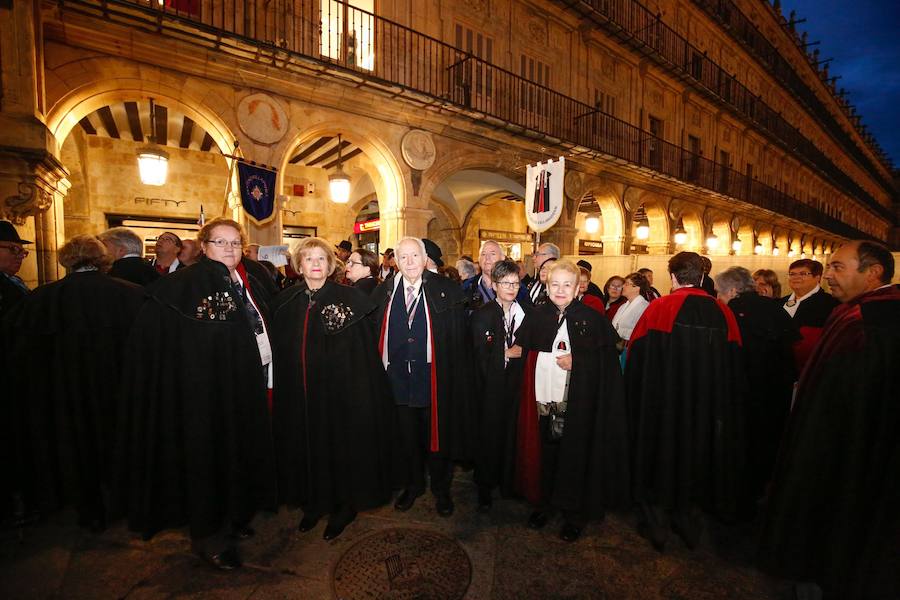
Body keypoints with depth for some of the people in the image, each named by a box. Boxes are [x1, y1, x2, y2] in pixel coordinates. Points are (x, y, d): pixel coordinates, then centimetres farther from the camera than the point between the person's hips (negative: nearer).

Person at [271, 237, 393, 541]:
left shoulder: (348, 298, -9)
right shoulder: (286, 302, 4)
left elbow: (361, 352, -11)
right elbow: (280, 351, 10)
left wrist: (358, 391, -15)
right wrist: (281, 389, 8)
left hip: (338, 389, -4)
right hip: (298, 393, 4)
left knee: (340, 444, 8)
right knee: (306, 445, 16)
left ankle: (344, 504, 31)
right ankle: (313, 502, 38)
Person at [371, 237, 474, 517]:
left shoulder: (446, 290, -7)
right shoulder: (384, 291, 2)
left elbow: (460, 338, -6)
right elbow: (376, 334, 4)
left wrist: (456, 377, -10)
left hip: (434, 378, -2)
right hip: (398, 377, 3)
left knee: (437, 435, 14)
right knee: (406, 436, 18)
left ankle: (441, 488, 38)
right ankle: (412, 485, 42)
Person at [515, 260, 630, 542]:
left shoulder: (592, 318, -5)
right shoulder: (538, 316, 4)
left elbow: (608, 360, -6)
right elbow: (527, 351, 10)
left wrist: (576, 361, -16)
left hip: (579, 401, -2)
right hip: (545, 397, 3)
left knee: (575, 455, 9)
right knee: (546, 452, 12)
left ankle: (575, 513, 30)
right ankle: (545, 502, 35)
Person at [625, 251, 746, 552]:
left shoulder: (659, 308, -14)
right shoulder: (723, 312, -2)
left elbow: (636, 357, -11)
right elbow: (735, 366, 5)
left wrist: (636, 395, 4)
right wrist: (721, 403, 16)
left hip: (662, 402, -3)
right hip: (708, 405, 4)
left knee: (661, 451, 13)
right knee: (696, 452, 20)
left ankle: (656, 524, 25)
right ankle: (687, 520, 35)